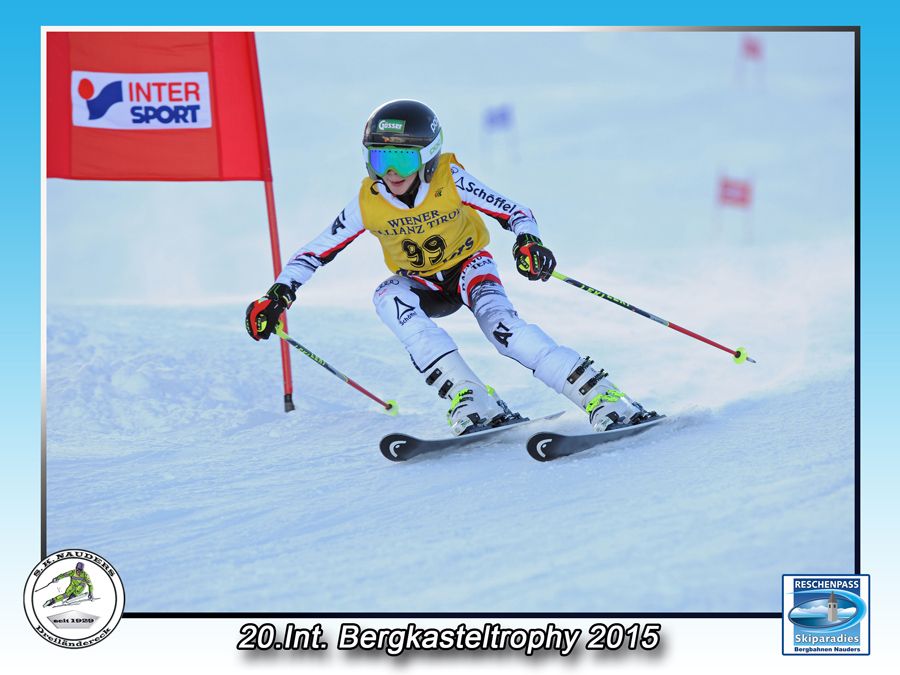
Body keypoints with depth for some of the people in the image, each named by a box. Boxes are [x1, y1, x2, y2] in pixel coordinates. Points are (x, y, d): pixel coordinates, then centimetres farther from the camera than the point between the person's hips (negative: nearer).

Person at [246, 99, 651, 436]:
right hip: (420, 283, 2)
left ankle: (600, 396, -36)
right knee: (388, 298, -32)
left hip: (468, 265, -2)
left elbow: (516, 213, -21)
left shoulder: (450, 181, -24)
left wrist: (529, 243, -42)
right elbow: (317, 251, -9)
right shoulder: (368, 203, -18)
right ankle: (472, 401, -40)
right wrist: (278, 294, -19)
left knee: (497, 319, -33)